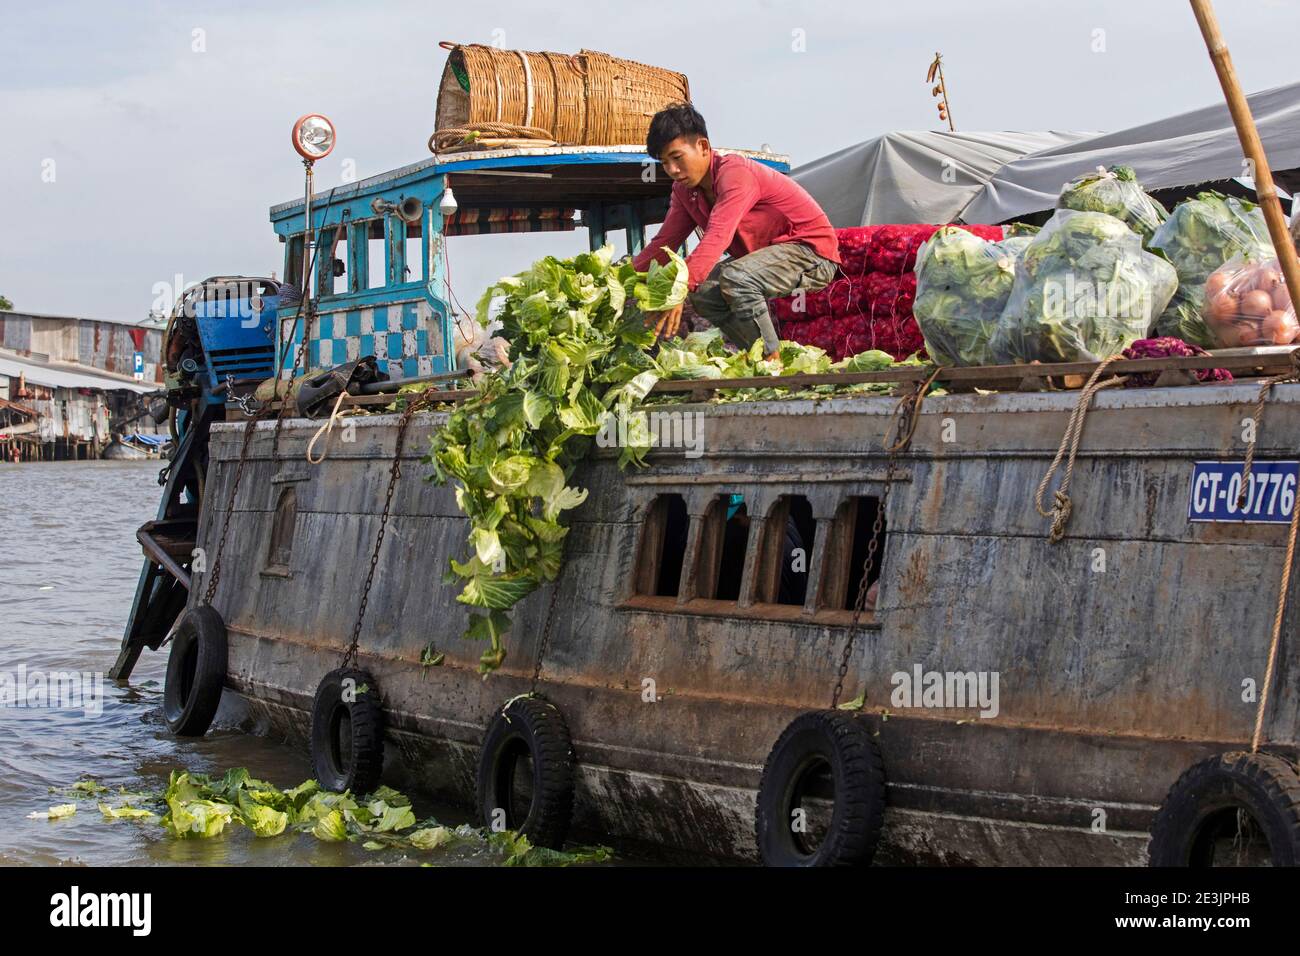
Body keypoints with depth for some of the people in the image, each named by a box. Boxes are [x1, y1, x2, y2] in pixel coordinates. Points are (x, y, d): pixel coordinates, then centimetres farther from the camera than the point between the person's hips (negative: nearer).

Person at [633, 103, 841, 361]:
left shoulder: (735, 173, -25)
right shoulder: (685, 189, 3)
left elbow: (717, 238, -39)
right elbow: (663, 243, 3)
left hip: (812, 250, -9)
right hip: (765, 253, 9)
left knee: (735, 278, -32)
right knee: (702, 292, -7)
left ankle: (772, 361, -19)